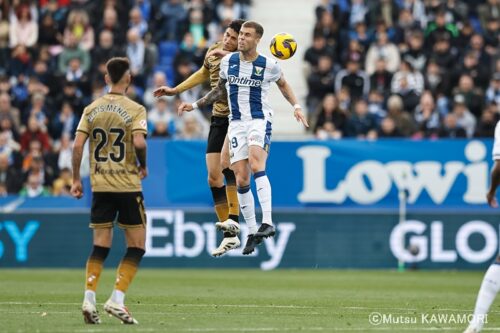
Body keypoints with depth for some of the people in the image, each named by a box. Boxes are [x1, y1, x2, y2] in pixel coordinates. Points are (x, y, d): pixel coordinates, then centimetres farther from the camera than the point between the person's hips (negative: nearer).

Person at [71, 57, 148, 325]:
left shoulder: (91, 109, 6)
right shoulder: (134, 109, -6)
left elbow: (77, 145, 1)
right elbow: (139, 142, -19)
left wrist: (76, 179, 8)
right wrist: (143, 167, -1)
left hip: (100, 185, 4)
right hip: (128, 185, -4)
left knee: (100, 245, 8)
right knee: (136, 246, 4)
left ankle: (89, 299, -3)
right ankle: (117, 299, -7)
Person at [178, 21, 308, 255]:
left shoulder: (269, 65, -3)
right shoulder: (227, 61, 5)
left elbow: (283, 84, 17)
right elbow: (221, 90, 20)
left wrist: (296, 106, 5)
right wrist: (195, 105, 15)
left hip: (260, 121, -4)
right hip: (236, 123, 4)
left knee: (256, 165, -29)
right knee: (241, 180, -2)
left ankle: (267, 222, -35)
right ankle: (252, 232, 9)